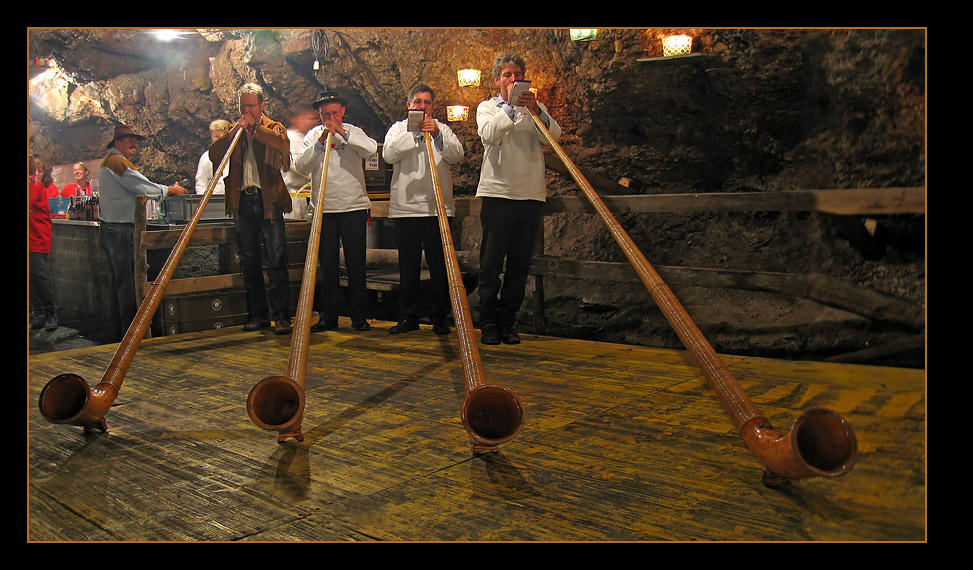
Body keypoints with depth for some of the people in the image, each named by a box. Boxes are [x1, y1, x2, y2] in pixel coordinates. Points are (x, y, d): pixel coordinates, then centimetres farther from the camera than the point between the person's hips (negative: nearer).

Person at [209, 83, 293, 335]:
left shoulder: (274, 128, 9)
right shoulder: (232, 131, 18)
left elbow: (283, 145, -14)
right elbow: (214, 154, 2)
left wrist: (254, 127, -10)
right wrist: (234, 132, -7)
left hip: (269, 202, -3)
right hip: (242, 202, 4)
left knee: (276, 262, -6)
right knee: (249, 263, 7)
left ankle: (280, 314, -2)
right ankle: (257, 314, 15)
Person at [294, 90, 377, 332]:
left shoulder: (353, 132, 6)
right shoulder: (313, 135, 9)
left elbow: (371, 148, -16)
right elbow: (301, 166, -4)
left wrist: (342, 132, -20)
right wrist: (320, 143, -14)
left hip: (354, 206, -1)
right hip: (324, 208, 1)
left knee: (356, 264, 1)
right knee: (327, 264, 4)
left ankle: (359, 316, 9)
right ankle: (328, 316, 13)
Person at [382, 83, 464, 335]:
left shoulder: (442, 129, 16)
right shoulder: (399, 128, 15)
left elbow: (457, 154, -1)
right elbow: (388, 155, -4)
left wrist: (437, 135, -15)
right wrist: (414, 133, -10)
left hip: (438, 207, 0)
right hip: (405, 207, 0)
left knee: (439, 265, -1)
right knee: (408, 266, 4)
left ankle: (440, 318, 8)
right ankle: (409, 317, 13)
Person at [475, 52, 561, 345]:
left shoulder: (536, 109, 17)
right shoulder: (487, 107, 13)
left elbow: (553, 136, -2)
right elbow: (488, 134, -8)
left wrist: (536, 111, -17)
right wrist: (511, 108, -16)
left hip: (530, 194, 2)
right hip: (497, 192, -2)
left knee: (520, 264, 3)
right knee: (491, 263, -3)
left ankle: (507, 321, 11)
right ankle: (488, 323, 4)